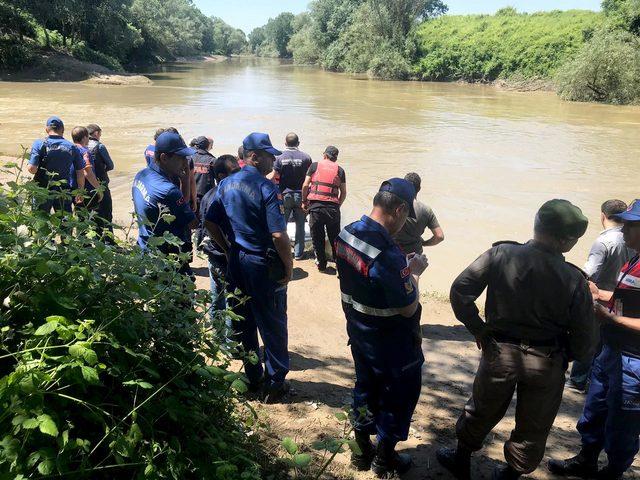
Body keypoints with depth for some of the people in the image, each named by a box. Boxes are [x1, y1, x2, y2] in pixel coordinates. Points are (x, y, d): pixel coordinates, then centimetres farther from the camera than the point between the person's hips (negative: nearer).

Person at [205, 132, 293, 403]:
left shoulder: (226, 184, 4)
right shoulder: (266, 188, -18)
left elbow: (210, 223, 9)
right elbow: (279, 235, -24)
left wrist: (229, 251, 15)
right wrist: (289, 267, -12)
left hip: (237, 262, 7)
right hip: (264, 265, -7)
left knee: (244, 321, 17)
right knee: (272, 325, 7)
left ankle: (253, 378, 30)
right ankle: (274, 384, 17)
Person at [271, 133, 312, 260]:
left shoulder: (280, 158, -7)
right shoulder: (306, 157, -6)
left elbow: (273, 178, -9)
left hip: (285, 194, 0)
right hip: (300, 195, 0)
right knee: (300, 225, 9)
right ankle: (298, 252, 13)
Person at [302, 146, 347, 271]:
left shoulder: (314, 165, 7)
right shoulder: (339, 170, 11)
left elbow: (305, 185, 3)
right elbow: (343, 192, 9)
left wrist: (304, 201, 13)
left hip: (315, 205, -1)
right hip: (333, 206, 1)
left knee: (317, 236, 9)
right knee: (334, 236, 12)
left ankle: (321, 263, 16)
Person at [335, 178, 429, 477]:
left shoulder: (345, 234, -8)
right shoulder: (388, 255, -34)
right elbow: (409, 308, -23)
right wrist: (415, 273, -9)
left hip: (358, 330, 7)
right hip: (391, 343, -7)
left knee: (365, 387, 24)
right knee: (398, 396, 16)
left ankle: (363, 452, 41)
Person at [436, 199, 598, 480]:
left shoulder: (501, 254, -14)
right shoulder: (574, 280, -15)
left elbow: (460, 290, -14)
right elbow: (585, 344, -9)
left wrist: (477, 329, -1)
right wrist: (563, 355, 11)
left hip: (499, 352, 2)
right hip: (547, 363, -1)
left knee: (481, 411, 25)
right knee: (533, 428, 22)